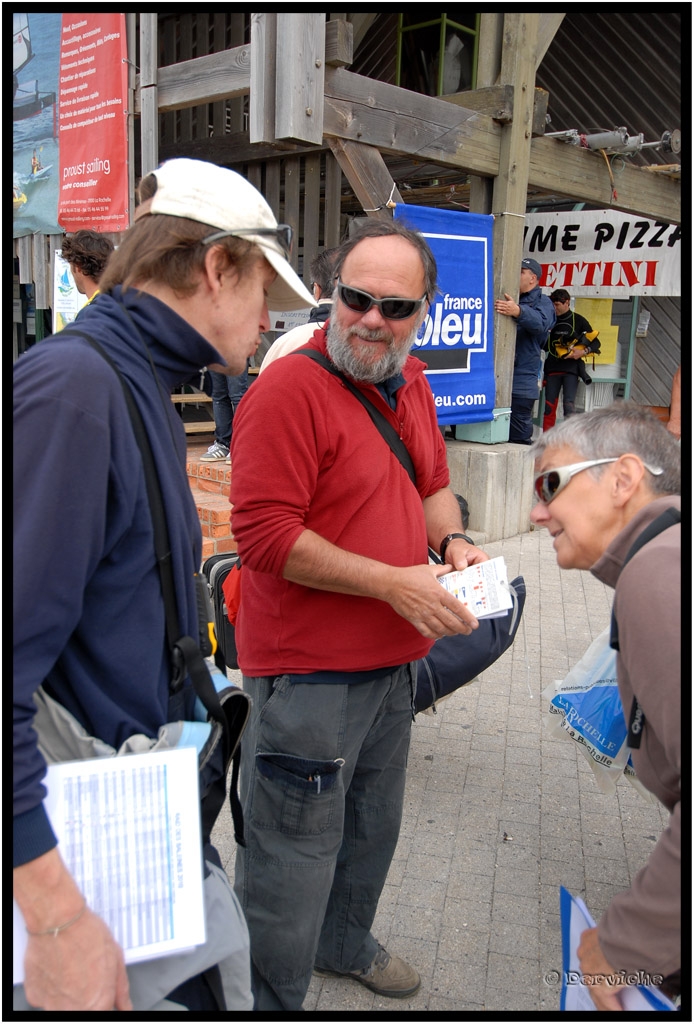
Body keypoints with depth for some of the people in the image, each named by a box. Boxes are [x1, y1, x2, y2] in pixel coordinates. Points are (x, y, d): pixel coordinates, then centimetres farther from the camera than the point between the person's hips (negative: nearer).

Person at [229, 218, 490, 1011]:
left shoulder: (410, 384, 7)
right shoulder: (289, 387, -19)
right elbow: (263, 533, -24)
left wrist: (451, 540, -3)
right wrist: (392, 582, -24)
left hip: (393, 661, 9)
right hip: (308, 676, -8)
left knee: (373, 829, 27)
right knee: (295, 858, 6)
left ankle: (345, 944, 54)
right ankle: (269, 1001, 32)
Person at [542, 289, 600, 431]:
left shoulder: (578, 320, 2)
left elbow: (596, 343, 5)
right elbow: (544, 344, 19)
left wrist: (584, 351, -14)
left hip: (571, 368, -4)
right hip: (552, 368, 4)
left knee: (569, 404, -12)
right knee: (549, 406, 3)